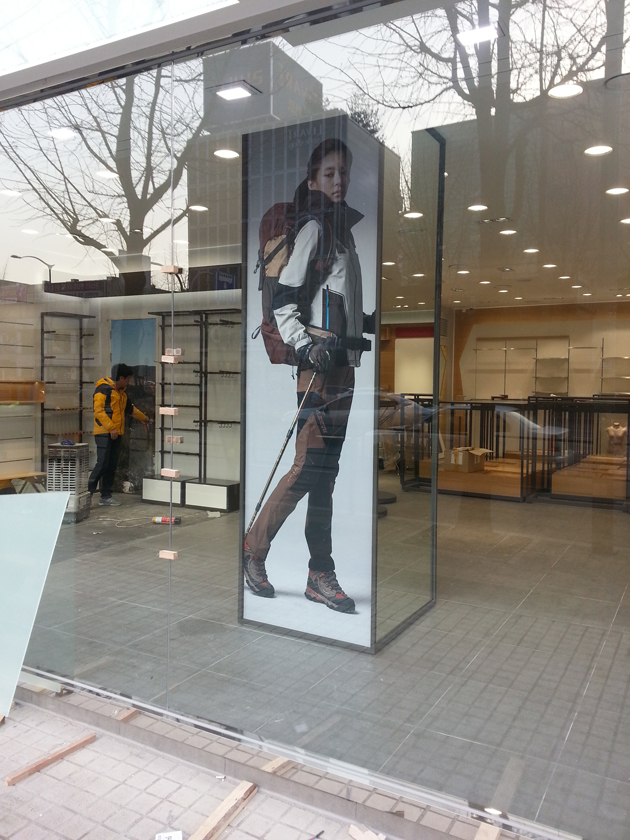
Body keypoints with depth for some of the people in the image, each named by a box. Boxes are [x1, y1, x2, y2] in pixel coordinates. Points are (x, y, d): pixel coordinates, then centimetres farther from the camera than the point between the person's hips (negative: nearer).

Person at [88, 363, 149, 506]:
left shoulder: (121, 392, 19)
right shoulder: (103, 389, -9)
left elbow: (130, 408, 35)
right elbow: (98, 411, -17)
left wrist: (144, 418, 46)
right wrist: (111, 428, -20)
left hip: (116, 434, 8)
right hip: (104, 432, -8)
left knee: (112, 465, 7)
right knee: (102, 463, -13)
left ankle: (106, 497, 11)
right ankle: (88, 493, -4)